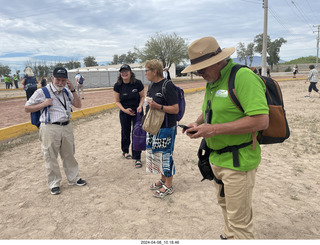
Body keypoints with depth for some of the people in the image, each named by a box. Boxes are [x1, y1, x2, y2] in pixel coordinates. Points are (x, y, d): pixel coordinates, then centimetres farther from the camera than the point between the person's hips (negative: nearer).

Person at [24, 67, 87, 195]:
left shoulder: (67, 92, 10)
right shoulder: (42, 92, -6)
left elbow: (78, 105, 8)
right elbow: (27, 108, -1)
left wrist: (72, 90, -2)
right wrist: (43, 104, -15)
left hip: (67, 127, 5)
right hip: (50, 129, -5)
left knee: (69, 155, 15)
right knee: (51, 158, 4)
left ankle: (73, 178, 29)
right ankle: (54, 183, 19)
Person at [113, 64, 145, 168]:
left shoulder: (138, 83, -12)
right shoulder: (117, 86, -9)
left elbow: (142, 96, 0)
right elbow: (117, 101, -2)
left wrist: (140, 106, -18)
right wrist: (124, 110, -17)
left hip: (137, 112, -1)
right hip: (124, 113, 2)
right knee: (125, 133, 15)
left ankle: (137, 158, 6)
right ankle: (125, 151, 40)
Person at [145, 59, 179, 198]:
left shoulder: (167, 86, -17)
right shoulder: (152, 85, 10)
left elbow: (175, 109, -20)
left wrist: (158, 107, -27)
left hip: (165, 128, -9)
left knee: (165, 155, 0)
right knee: (156, 154, 17)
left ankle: (168, 186, 16)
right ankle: (163, 180, 34)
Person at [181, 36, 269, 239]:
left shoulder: (243, 77, -20)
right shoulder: (212, 82, 10)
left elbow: (261, 120, -27)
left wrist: (214, 129, -26)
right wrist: (198, 124, 0)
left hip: (238, 161, -9)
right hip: (217, 158, 9)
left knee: (240, 222, 3)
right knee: (225, 204, 26)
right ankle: (229, 237, 48)